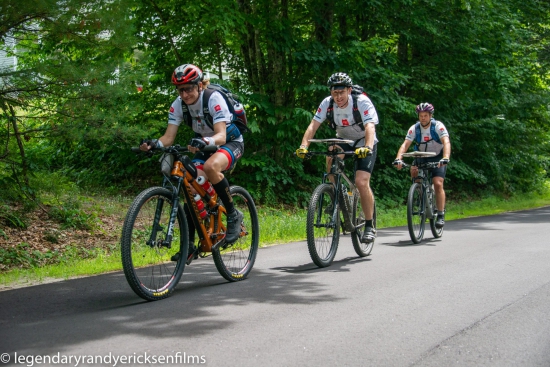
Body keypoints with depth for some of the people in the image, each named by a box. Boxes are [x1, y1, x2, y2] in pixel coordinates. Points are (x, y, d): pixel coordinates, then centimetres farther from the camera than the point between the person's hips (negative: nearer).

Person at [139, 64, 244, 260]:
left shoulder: (214, 99, -27)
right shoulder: (178, 105, -12)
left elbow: (221, 136, -36)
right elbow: (169, 137, -16)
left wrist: (204, 141, -57)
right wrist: (154, 143, -38)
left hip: (230, 142, -6)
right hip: (204, 146, 6)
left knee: (210, 166, -37)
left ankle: (233, 215, -19)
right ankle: (189, 244, -4)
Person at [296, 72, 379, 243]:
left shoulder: (362, 102, -27)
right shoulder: (327, 103, -16)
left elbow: (370, 127, -39)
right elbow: (313, 125, -23)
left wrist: (367, 148, -57)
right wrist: (303, 146, -39)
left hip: (364, 143, -4)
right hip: (343, 140, 4)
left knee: (361, 182, -19)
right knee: (332, 156, -31)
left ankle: (370, 226, -5)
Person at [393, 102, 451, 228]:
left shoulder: (438, 126, -21)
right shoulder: (414, 128, -14)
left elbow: (446, 142, -34)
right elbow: (405, 144, -23)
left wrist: (445, 158, -52)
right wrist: (398, 159, -41)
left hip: (438, 158, -3)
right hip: (422, 157, 3)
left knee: (438, 184, -19)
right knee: (413, 171, -26)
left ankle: (441, 215, -12)